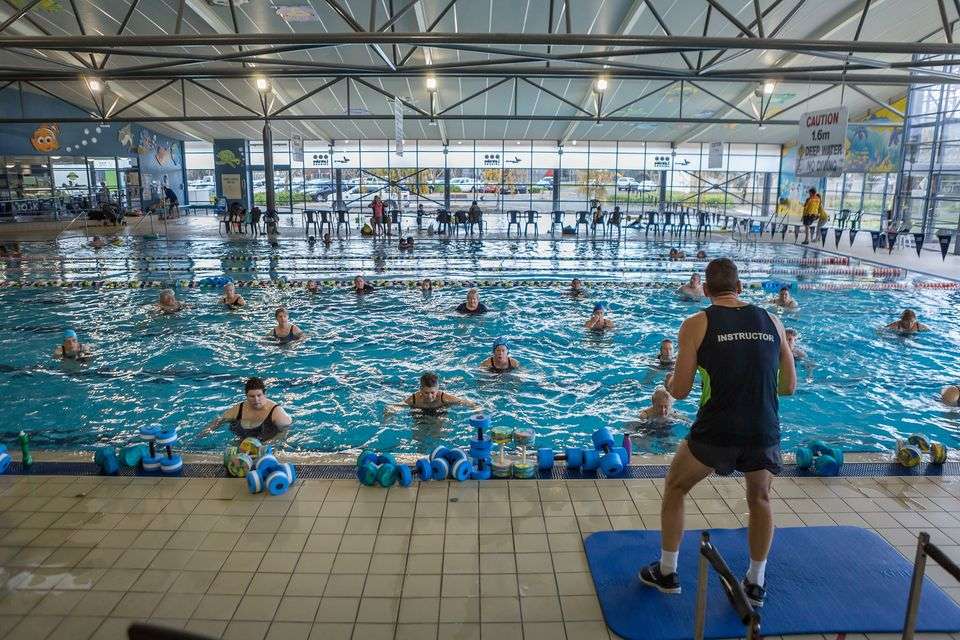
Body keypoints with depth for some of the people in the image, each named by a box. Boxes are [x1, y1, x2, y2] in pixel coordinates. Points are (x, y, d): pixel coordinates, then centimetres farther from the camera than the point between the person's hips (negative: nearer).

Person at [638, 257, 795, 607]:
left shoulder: (697, 324, -1)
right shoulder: (771, 321, 8)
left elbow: (680, 391, -2)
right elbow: (789, 386, 13)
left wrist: (670, 382, 20)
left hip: (716, 433, -3)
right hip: (765, 434, 3)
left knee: (675, 489, 24)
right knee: (760, 499, 31)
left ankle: (667, 573, 33)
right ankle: (756, 584, 39)